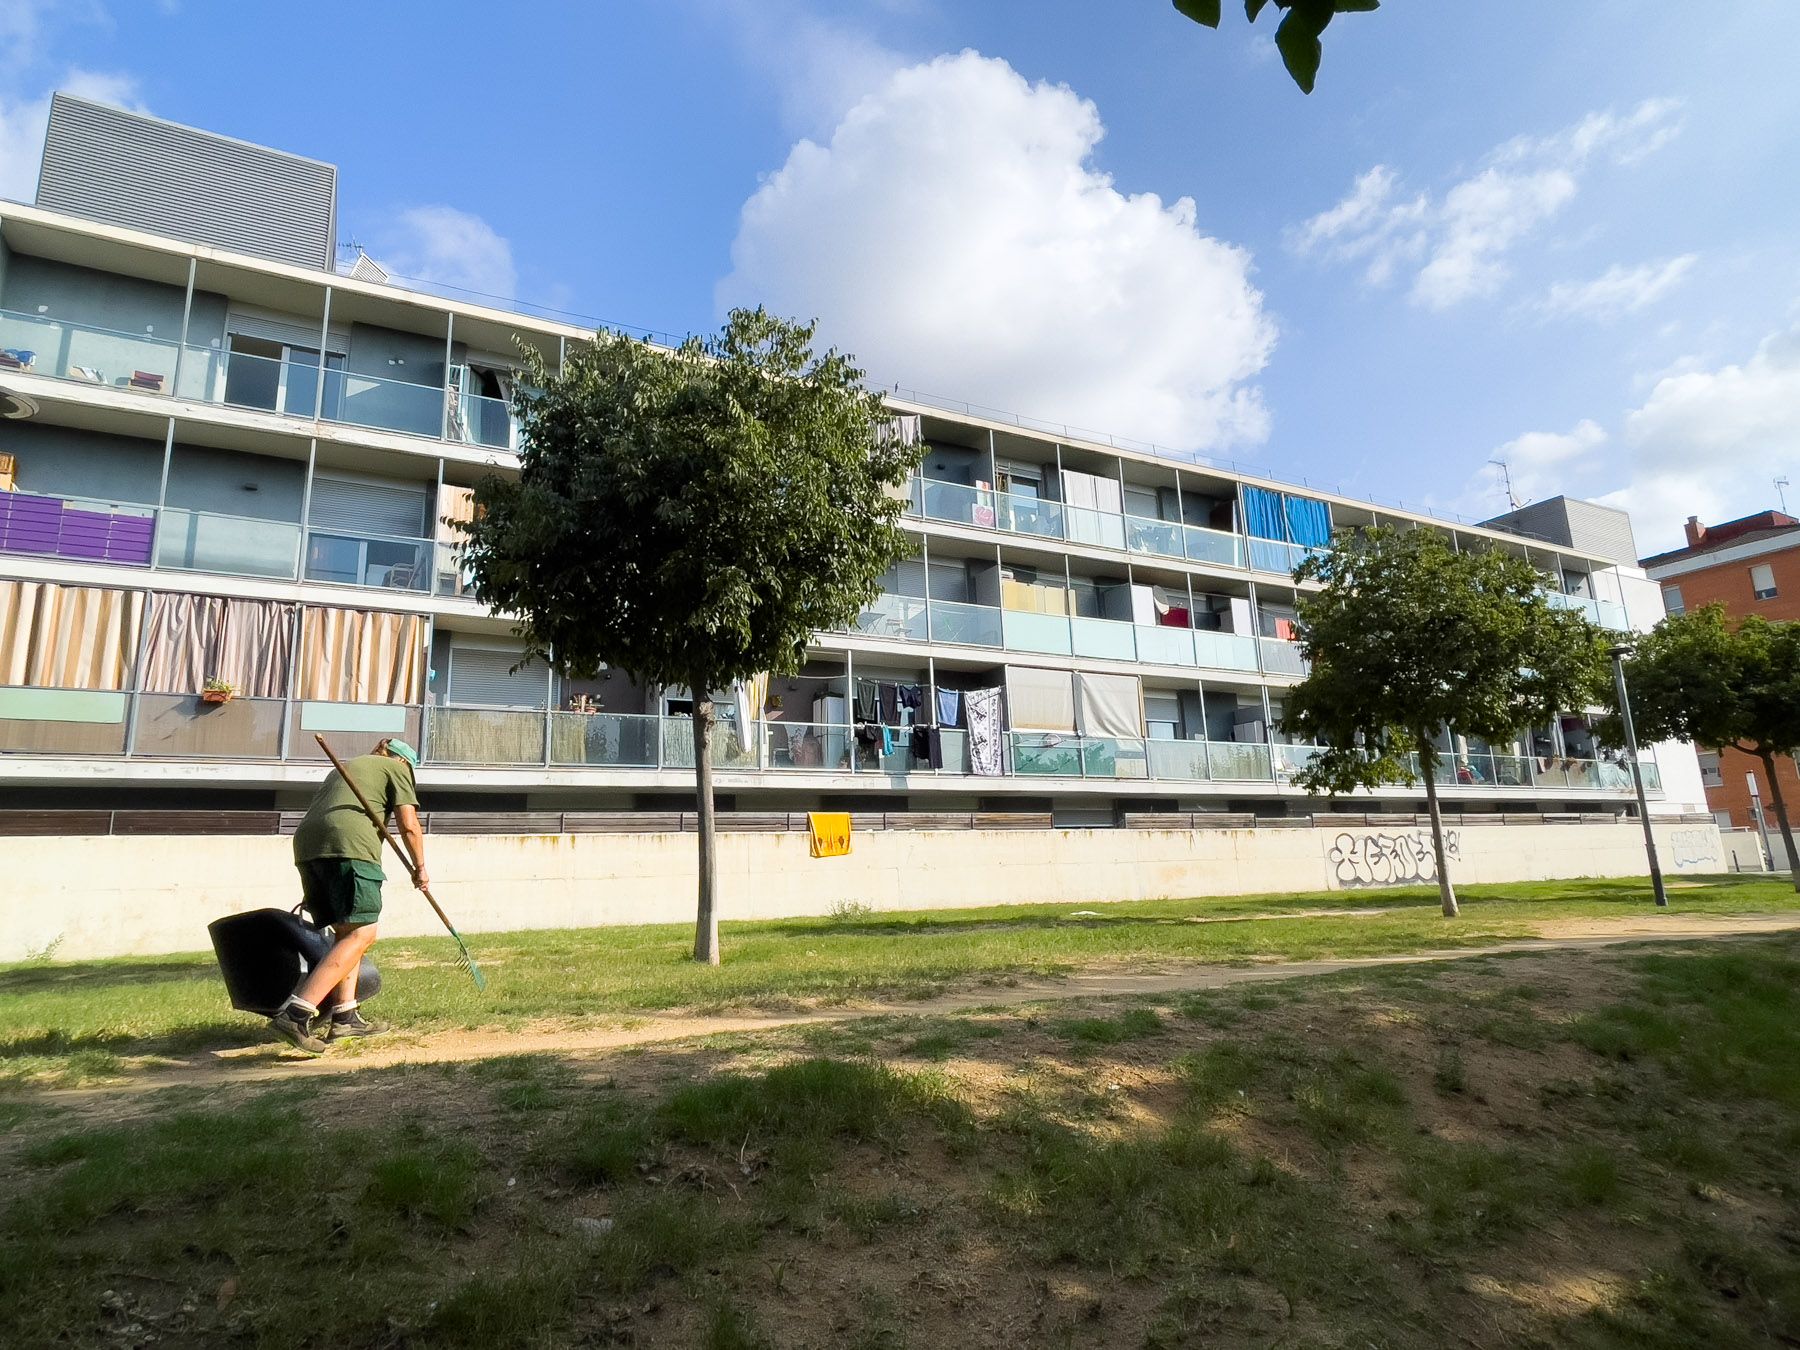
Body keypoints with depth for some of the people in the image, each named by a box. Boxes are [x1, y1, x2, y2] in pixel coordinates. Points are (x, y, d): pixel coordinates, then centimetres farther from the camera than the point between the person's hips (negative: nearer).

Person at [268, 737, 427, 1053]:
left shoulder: (343, 767, 36)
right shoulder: (397, 768, 15)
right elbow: (409, 825, 4)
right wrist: (420, 868, 17)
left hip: (305, 844, 8)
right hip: (348, 846, -8)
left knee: (346, 933, 16)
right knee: (361, 935, -10)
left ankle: (345, 1017, 12)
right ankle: (296, 1013, -22)